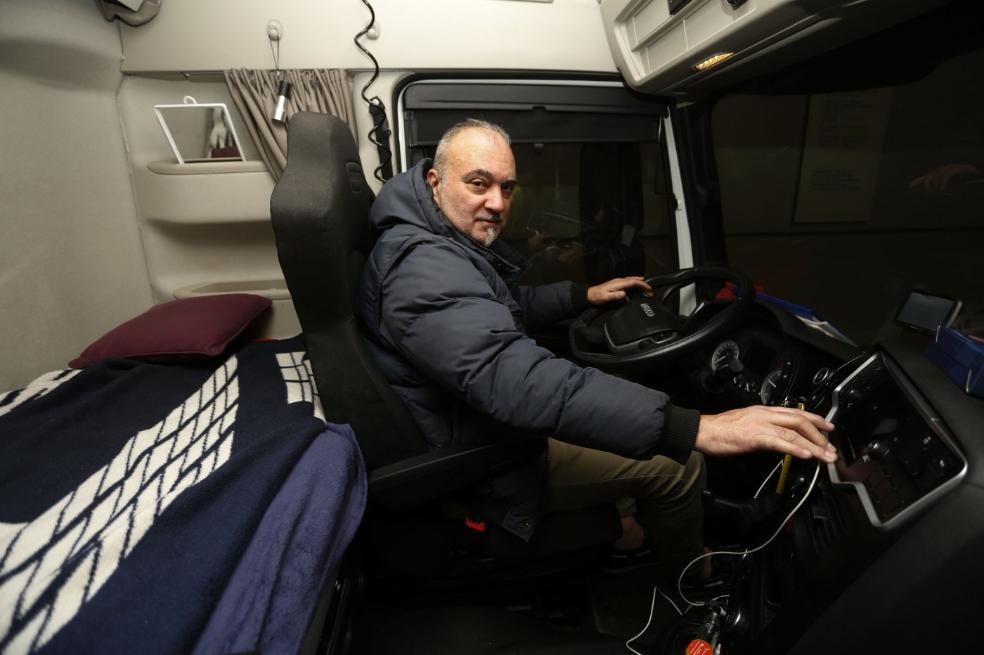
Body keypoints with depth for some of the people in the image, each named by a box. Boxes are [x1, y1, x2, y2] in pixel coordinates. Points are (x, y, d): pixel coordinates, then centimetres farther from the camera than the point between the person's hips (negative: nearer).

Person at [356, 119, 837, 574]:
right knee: (676, 465, -5)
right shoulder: (424, 267, -31)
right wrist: (694, 429, -47)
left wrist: (584, 295, 15)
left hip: (489, 421, 10)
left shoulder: (454, 244, 5)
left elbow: (510, 307, 20)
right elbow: (513, 379, -44)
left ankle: (620, 524, 32)